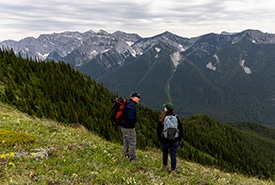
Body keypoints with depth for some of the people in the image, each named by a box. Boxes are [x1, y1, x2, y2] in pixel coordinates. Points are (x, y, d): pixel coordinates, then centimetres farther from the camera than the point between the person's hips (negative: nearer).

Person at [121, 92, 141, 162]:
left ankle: (126, 154, 34)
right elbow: (130, 117, -30)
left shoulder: (128, 104, 10)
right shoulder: (132, 106, -22)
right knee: (132, 142, 0)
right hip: (129, 127, -10)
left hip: (124, 126, 10)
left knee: (126, 141, 21)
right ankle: (132, 157, 8)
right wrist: (132, 126, -16)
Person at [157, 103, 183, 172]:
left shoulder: (162, 119, -11)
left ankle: (165, 166, 34)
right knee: (173, 155, 8)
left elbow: (158, 129, -6)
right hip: (174, 140, 0)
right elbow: (181, 129, 2)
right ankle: (173, 170, 13)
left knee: (165, 153, 23)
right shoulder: (176, 118, -4)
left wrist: (160, 138, 8)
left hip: (165, 140, 0)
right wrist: (179, 138, 13)